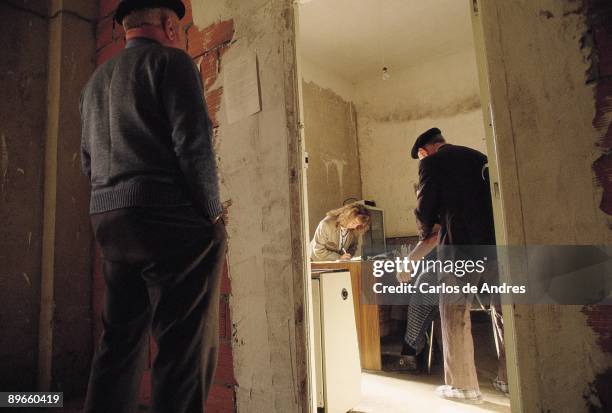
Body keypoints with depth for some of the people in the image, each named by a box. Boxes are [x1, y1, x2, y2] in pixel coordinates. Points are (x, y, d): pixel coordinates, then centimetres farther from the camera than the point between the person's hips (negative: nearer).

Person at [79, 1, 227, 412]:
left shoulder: (97, 79, 22)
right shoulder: (171, 60, -1)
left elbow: (89, 160, 22)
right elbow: (194, 141, -13)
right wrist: (213, 214, -7)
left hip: (108, 220, 8)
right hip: (169, 217, -8)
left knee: (120, 342, 15)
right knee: (186, 346, -3)